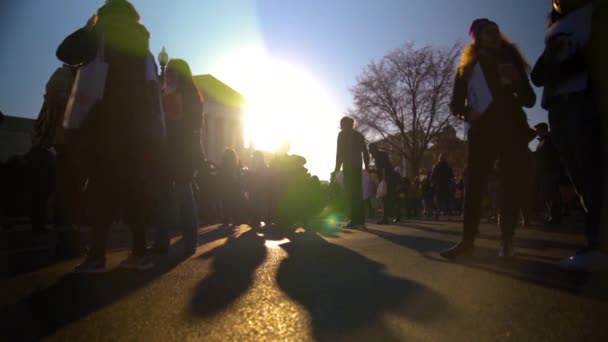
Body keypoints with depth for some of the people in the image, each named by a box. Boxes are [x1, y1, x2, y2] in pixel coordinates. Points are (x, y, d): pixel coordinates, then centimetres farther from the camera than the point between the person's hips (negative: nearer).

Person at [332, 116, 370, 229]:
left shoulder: (342, 134, 0)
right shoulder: (359, 135, 19)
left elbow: (340, 152, -8)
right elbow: (365, 152, 15)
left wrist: (337, 168, -8)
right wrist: (367, 167, 16)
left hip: (348, 167, -6)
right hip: (358, 166, 6)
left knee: (350, 194, -6)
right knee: (357, 193, 9)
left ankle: (354, 221, -9)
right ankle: (360, 221, 10)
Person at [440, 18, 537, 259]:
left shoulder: (511, 61, 15)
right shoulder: (468, 68, 12)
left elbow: (529, 99, 10)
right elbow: (456, 104, 6)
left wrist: (516, 81, -8)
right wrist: (468, 113, -16)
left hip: (512, 129, 2)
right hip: (482, 130, -1)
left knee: (510, 184, -5)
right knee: (474, 183, -12)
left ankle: (507, 241, -1)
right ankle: (467, 240, -14)